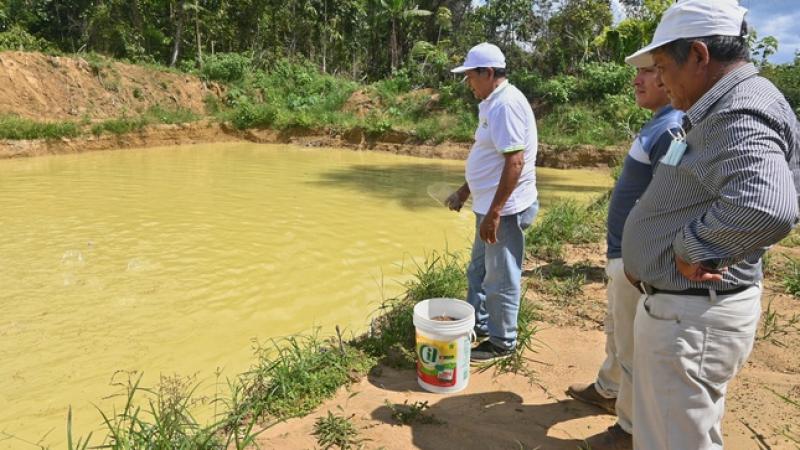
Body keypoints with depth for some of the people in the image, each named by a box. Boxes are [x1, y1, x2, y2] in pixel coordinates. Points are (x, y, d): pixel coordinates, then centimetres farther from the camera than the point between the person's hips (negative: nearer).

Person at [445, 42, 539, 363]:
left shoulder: (507, 104, -18)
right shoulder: (493, 104, 14)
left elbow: (515, 162, -25)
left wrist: (493, 213, -25)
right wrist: (464, 192, 23)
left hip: (504, 210, -10)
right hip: (490, 206, 11)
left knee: (501, 279, 3)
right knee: (478, 271, 21)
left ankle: (501, 343, 20)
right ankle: (479, 326, 38)